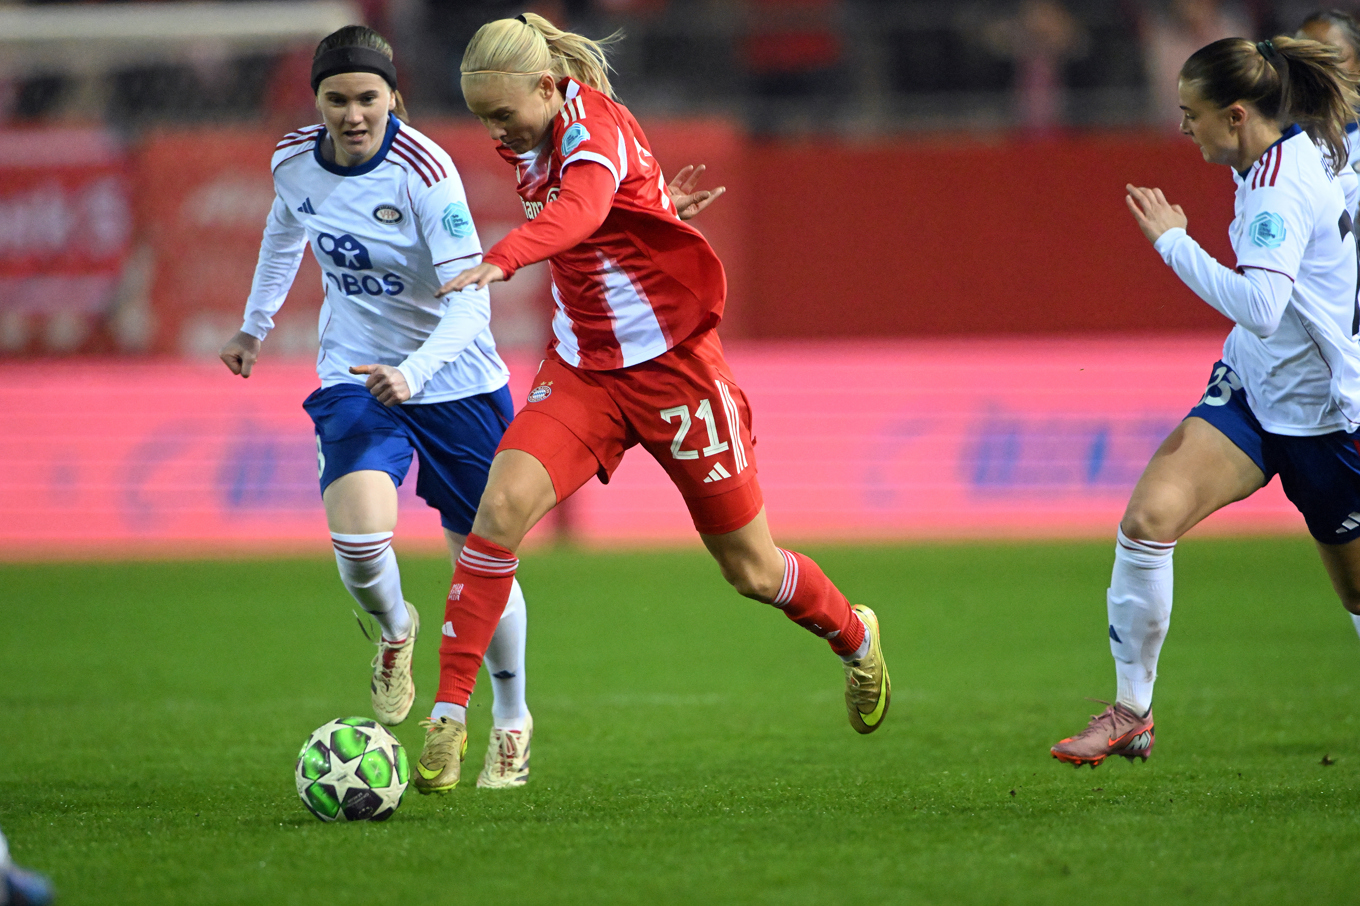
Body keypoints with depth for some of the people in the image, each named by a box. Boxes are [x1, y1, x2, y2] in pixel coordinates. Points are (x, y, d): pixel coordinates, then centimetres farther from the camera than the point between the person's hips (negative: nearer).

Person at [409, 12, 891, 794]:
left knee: (750, 568, 7)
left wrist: (502, 260, -63)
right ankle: (449, 719, -18)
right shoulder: (533, 142, 0)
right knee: (501, 505, -20)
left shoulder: (595, 128, -23)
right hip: (583, 367, 6)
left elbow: (579, 209, -47)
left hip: (672, 363, -6)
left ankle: (855, 636, 40)